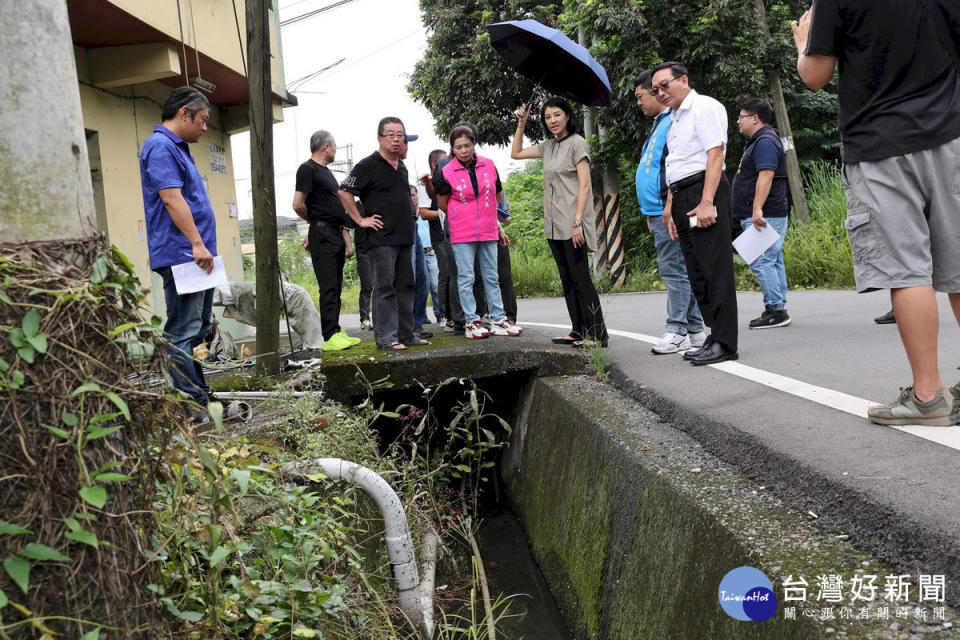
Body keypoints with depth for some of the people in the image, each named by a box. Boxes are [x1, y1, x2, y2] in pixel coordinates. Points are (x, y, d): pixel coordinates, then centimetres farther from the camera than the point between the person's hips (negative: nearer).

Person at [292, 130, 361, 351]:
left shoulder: (326, 171, 22)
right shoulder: (308, 169, -7)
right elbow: (298, 205, -13)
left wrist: (346, 237, 15)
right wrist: (316, 221, 6)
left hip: (336, 234, 9)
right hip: (322, 235, -9)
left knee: (336, 287, 9)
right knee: (329, 287, -11)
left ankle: (336, 331, 14)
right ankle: (330, 337, -11)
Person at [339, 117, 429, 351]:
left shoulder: (402, 167, 17)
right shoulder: (368, 165, -7)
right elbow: (344, 192, -12)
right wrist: (360, 220, -13)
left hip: (403, 237, 8)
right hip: (382, 238, -8)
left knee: (405, 286, 11)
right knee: (385, 288, -6)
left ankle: (406, 334, 19)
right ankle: (385, 338, -3)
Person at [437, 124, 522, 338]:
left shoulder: (488, 165, 2)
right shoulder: (447, 172, -6)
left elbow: (498, 195, 15)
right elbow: (442, 204, 5)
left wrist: (486, 215, 14)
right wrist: (461, 218, 9)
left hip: (488, 231, 3)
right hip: (462, 234, -3)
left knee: (491, 277, 9)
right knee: (466, 277, -1)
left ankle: (498, 320, 15)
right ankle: (472, 322, 5)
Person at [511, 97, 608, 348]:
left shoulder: (577, 143, -5)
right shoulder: (549, 146, 16)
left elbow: (584, 185, -11)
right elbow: (516, 153, 27)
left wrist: (577, 222, -19)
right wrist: (521, 123, 16)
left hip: (572, 225, -8)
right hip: (554, 226, 8)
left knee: (581, 278, -10)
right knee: (567, 280, 8)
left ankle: (597, 334, -8)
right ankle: (578, 332, 13)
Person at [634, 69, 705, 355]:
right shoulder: (658, 123, 22)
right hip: (658, 213, 10)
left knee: (673, 270, -8)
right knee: (680, 270, 11)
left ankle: (677, 332, -4)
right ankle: (694, 330, 16)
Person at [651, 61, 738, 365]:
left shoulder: (704, 107, -3)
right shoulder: (674, 118, 23)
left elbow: (715, 155, -14)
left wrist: (706, 202, -22)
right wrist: (670, 205, 15)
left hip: (704, 192, -9)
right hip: (682, 198, 9)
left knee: (715, 268, -11)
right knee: (696, 272, 8)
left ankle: (724, 342, -10)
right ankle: (714, 336, 13)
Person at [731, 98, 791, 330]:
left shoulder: (765, 142, -12)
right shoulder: (760, 141, 22)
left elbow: (765, 176, -24)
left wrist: (757, 209, -31)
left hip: (764, 215, -11)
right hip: (769, 215, 11)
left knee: (762, 262, -12)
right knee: (774, 261, 10)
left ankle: (775, 310, -11)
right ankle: (778, 310, 14)